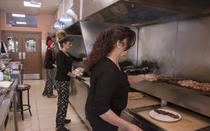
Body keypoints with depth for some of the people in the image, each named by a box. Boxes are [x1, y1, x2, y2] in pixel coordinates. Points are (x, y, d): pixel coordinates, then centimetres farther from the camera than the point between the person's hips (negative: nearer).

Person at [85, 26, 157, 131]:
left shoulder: (104, 61, -2)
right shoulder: (108, 70, -34)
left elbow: (120, 80, 13)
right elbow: (100, 109, -31)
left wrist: (144, 77, 13)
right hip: (102, 119, -9)